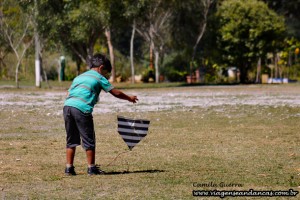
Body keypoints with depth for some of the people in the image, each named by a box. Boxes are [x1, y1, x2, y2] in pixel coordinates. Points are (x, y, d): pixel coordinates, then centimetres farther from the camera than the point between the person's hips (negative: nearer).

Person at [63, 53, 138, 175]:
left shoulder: (79, 77, 28)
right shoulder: (99, 78, 10)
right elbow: (116, 93, 12)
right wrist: (129, 98, 27)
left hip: (67, 106, 6)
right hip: (82, 109, -6)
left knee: (71, 140, 14)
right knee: (89, 140, 4)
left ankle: (69, 168, 13)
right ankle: (91, 168, 8)